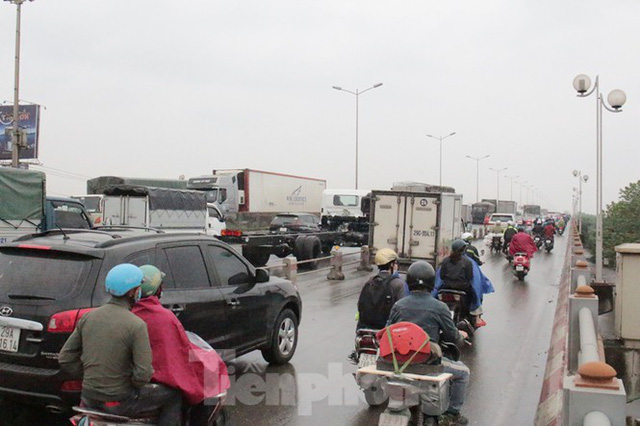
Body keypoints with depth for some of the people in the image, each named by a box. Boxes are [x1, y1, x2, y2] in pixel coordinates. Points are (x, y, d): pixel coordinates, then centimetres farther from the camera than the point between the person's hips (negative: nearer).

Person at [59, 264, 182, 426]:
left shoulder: (88, 317, -1)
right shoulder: (136, 325, -19)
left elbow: (65, 358, 3)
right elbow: (143, 373, -21)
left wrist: (89, 376, 12)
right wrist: (135, 384, 0)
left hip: (89, 400, 6)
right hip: (119, 402, -6)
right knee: (174, 395, 14)